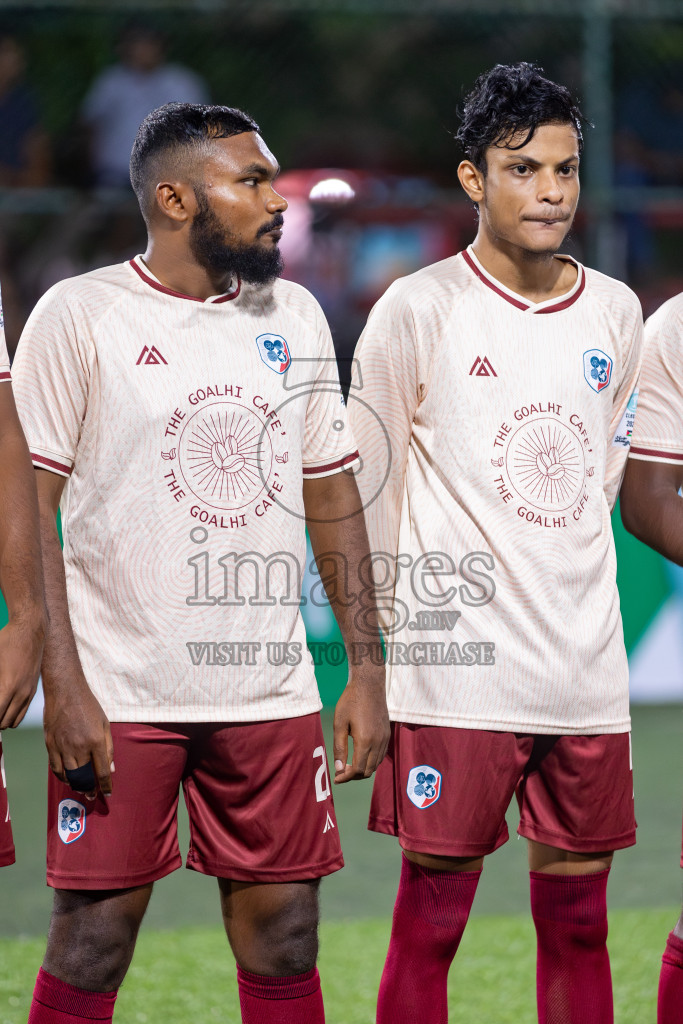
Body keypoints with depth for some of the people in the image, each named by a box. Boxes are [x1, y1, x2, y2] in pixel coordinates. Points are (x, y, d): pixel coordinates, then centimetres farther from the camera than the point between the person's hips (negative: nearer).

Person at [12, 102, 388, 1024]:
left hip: (271, 694, 4)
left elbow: (333, 500, 15)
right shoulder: (79, 315, -4)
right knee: (92, 942, -1)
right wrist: (64, 687, -13)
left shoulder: (296, 316, 11)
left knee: (284, 945, 6)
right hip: (121, 695, -4)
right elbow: (29, 507, -6)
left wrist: (367, 671, 9)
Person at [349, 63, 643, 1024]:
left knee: (577, 923, 9)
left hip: (587, 673, 4)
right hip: (456, 679, -4)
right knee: (429, 923, -2)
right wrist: (396, 630, 2)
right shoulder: (417, 310, -5)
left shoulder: (616, 312, 9)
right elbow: (365, 489, 0)